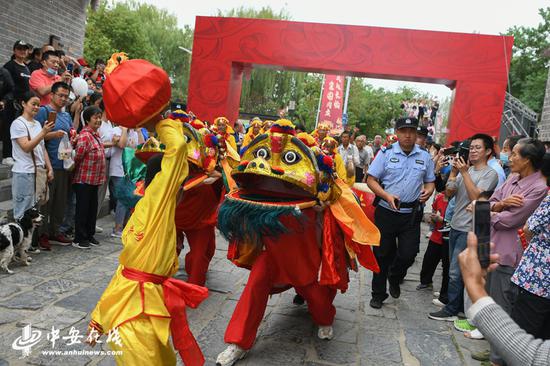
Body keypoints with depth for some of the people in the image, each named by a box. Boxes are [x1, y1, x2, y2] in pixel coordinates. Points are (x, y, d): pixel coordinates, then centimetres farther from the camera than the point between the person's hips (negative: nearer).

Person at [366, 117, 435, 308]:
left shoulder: (425, 157, 5)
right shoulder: (386, 153, -4)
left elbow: (430, 182, 13)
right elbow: (371, 180, -5)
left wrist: (427, 192, -10)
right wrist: (387, 196, -19)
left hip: (411, 214, 2)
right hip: (386, 212, -2)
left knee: (408, 254, 0)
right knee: (382, 254, 8)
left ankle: (394, 278, 34)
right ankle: (378, 294, 25)